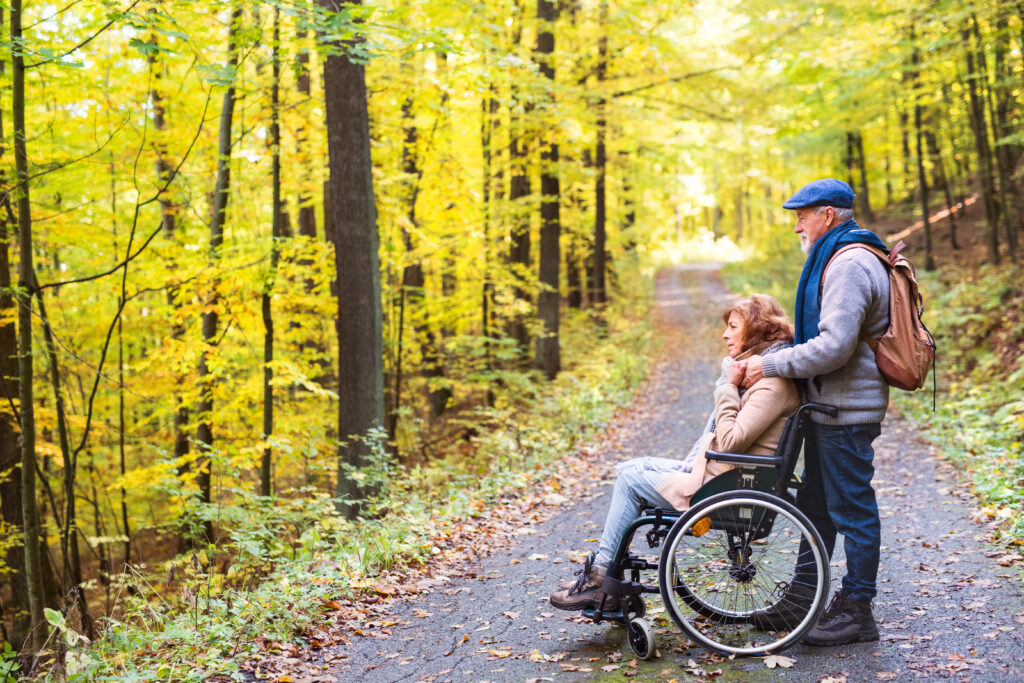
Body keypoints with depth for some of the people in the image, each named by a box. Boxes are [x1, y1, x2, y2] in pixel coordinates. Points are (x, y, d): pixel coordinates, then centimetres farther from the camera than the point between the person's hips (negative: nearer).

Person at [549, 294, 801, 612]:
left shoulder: (773, 383, -19)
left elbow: (731, 442, -25)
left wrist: (728, 389, -18)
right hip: (711, 471, 11)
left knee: (631, 480, -7)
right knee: (629, 468, 9)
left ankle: (599, 584, 3)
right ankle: (604, 572, 7)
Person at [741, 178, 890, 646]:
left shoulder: (849, 265, -18)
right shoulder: (835, 260, 17)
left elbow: (834, 347, -27)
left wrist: (770, 366, -19)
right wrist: (771, 358, 14)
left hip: (846, 412, -11)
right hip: (830, 407, 11)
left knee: (852, 509, -1)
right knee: (815, 503, 16)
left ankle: (856, 611, 9)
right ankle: (803, 600, 27)